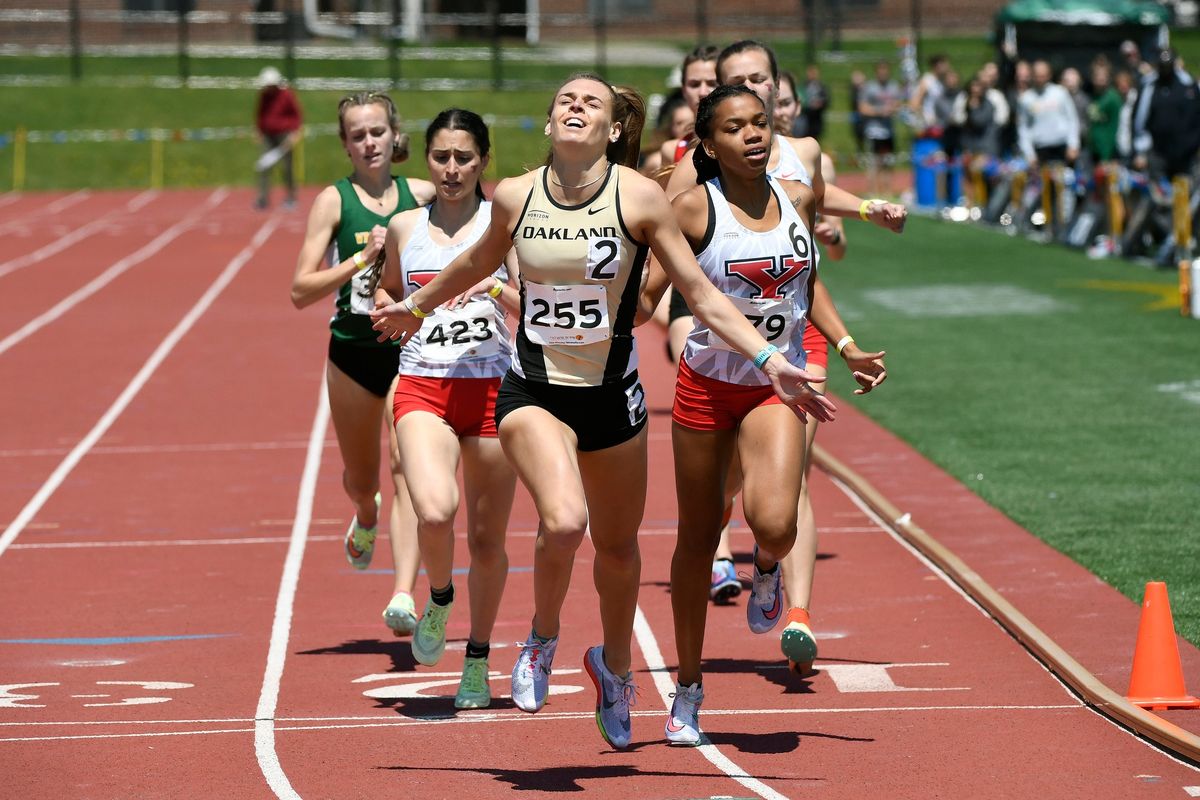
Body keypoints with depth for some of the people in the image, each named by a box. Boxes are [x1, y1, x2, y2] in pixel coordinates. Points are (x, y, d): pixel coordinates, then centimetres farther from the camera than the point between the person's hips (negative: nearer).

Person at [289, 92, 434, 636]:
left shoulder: (421, 196, 2)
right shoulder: (334, 201, -4)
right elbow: (301, 290, -9)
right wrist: (362, 258, -20)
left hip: (412, 349, 0)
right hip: (353, 351, 0)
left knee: (407, 466, -17)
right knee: (360, 478, 17)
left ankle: (404, 595, -25)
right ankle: (367, 519, 53)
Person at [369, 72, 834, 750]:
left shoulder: (639, 197, -10)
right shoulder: (515, 197, -4)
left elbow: (700, 294, -6)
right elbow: (478, 263, 18)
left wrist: (771, 361, -14)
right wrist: (415, 306, 33)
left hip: (613, 394, 1)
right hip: (534, 394, -1)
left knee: (618, 546, 14)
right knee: (564, 521, -26)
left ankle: (615, 668, 43)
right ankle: (543, 637, 5)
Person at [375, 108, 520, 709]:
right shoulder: (404, 228, 10)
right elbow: (388, 290, 27)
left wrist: (493, 286, -20)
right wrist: (394, 309, 5)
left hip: (494, 388, 0)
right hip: (423, 388, 1)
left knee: (487, 537, 6)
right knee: (435, 513, -25)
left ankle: (477, 660, 25)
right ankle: (439, 598, 7)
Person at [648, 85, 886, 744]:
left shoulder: (798, 199, 2)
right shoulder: (693, 208, -9)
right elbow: (647, 293, -9)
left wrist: (848, 347, 11)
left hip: (777, 388, 1)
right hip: (706, 386, -1)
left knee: (775, 525, -22)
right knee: (698, 539, 7)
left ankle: (766, 567, 18)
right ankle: (688, 691, 23)